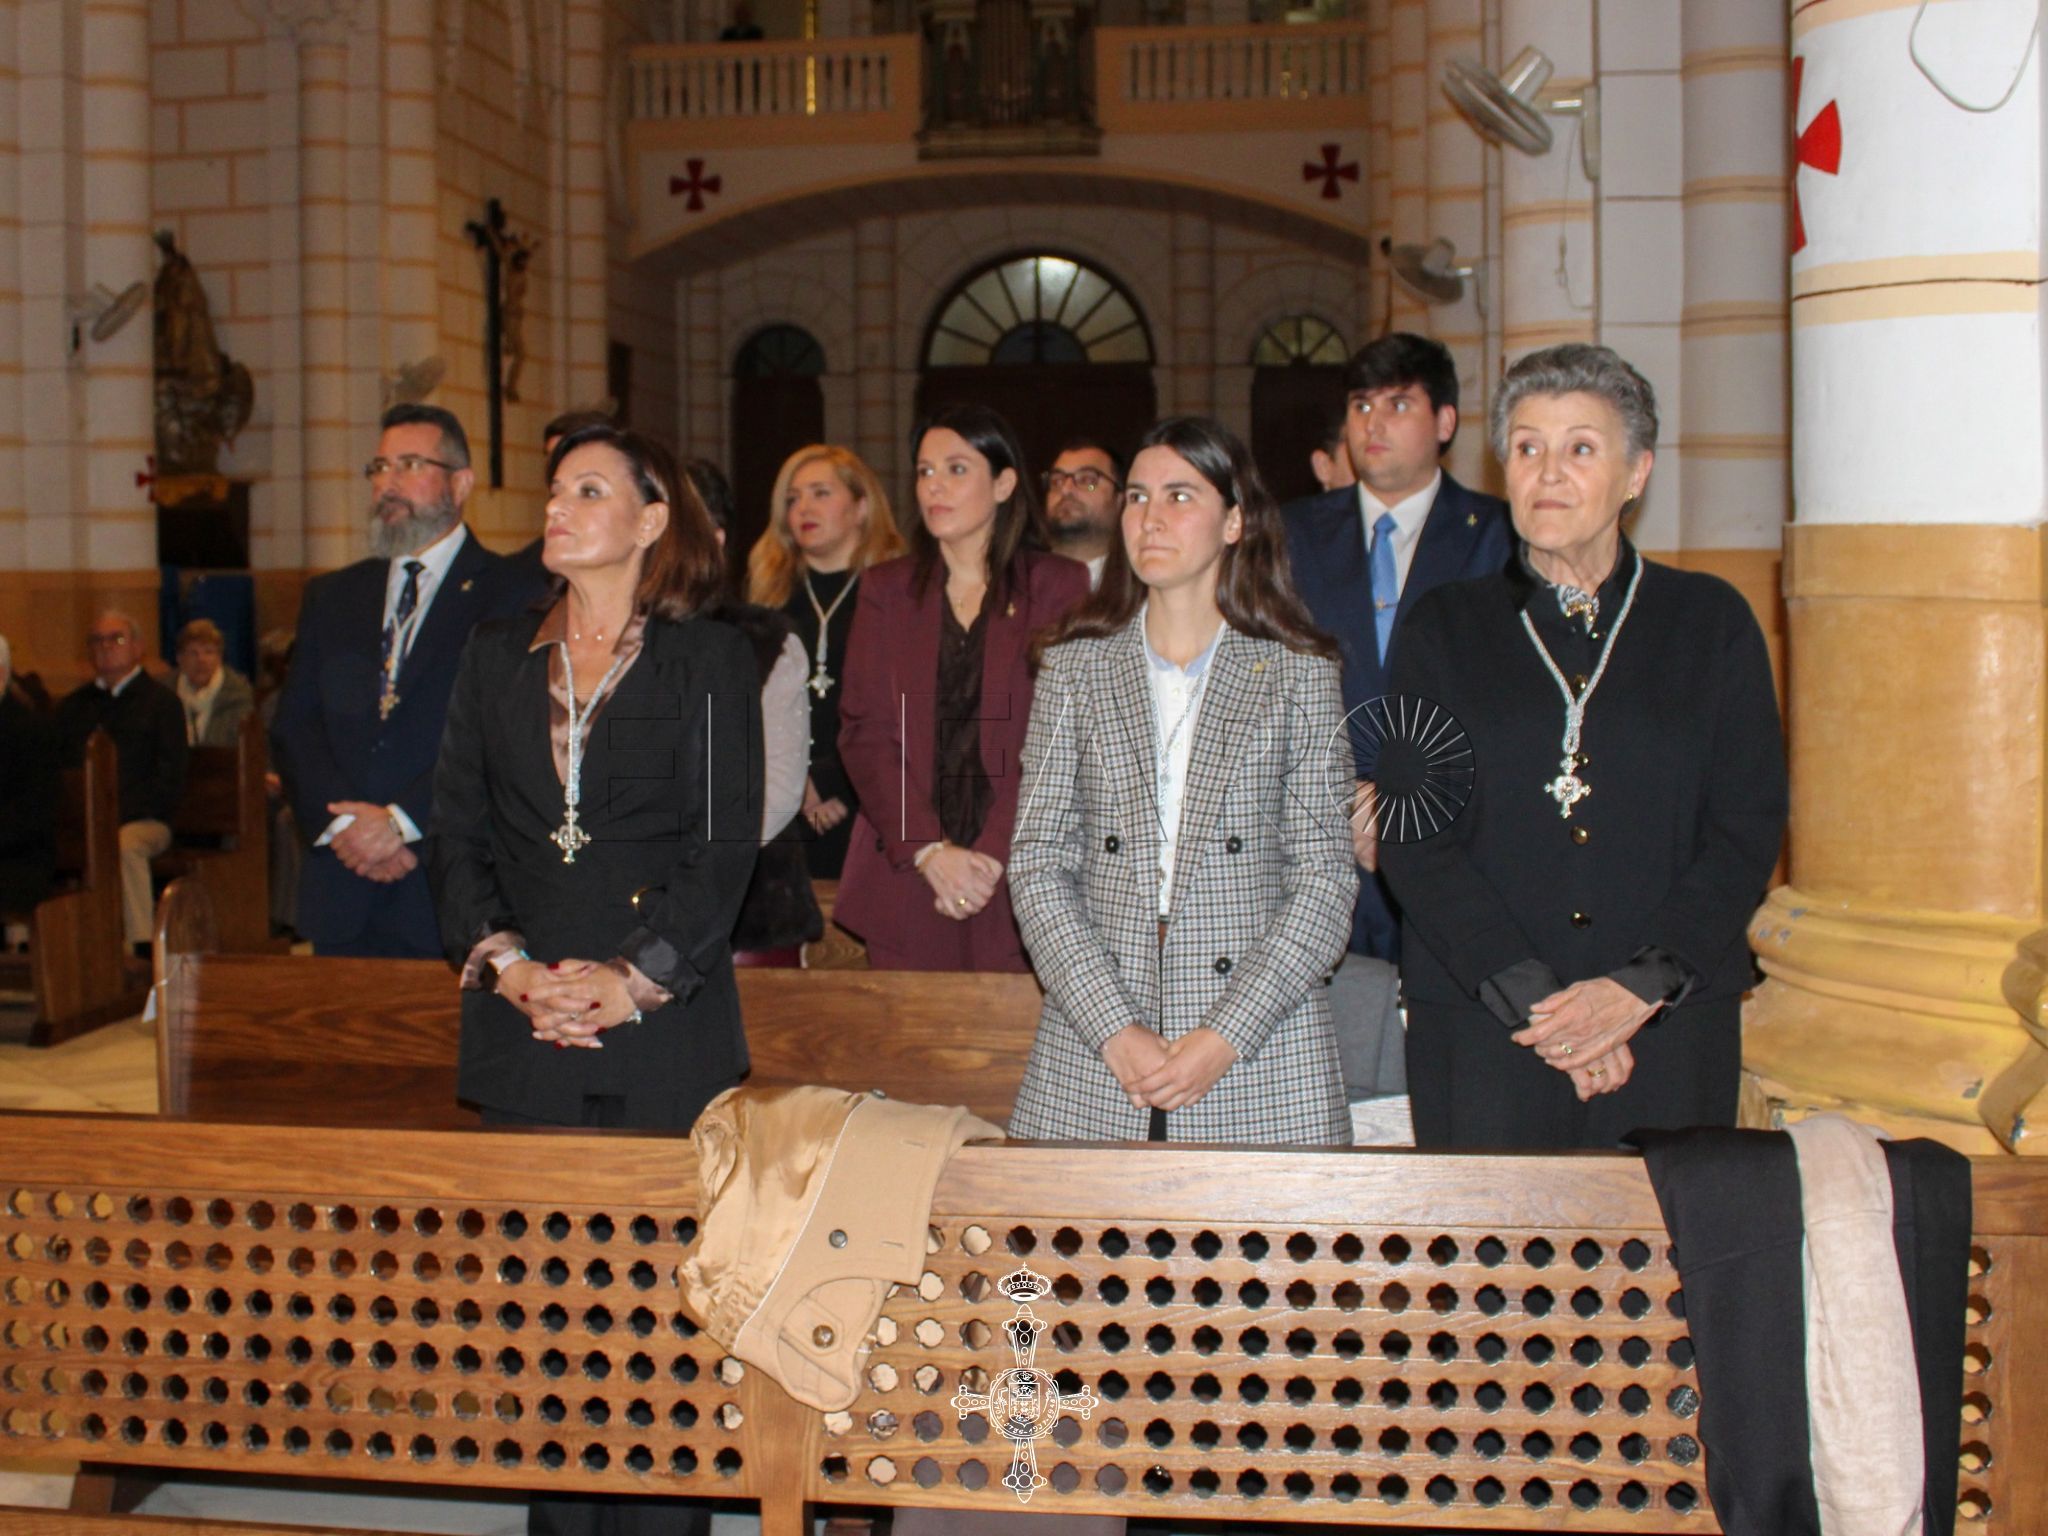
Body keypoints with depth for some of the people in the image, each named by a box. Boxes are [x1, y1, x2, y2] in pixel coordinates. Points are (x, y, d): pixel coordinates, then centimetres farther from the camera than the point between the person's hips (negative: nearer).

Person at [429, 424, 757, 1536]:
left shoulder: (707, 660, 4)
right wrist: (507, 963, -6)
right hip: (523, 1027, 3)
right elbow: (458, 831, 9)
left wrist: (636, 978, -14)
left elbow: (725, 843, -4)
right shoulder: (496, 658, 15)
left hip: (665, 1024, -3)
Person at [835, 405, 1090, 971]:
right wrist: (927, 849, -9)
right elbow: (862, 731, 5)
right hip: (903, 877, 2)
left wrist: (994, 855, -12)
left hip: (1018, 877, -2)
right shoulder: (885, 590, 14)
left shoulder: (1060, 587, 5)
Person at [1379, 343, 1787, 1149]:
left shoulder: (1710, 621, 10)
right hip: (1479, 1032, 0)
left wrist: (1640, 987, -10)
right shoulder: (1444, 628, 9)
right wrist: (1528, 997, -11)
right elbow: (1411, 838, 1)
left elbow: (1749, 826, 3)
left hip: (1672, 1029, 0)